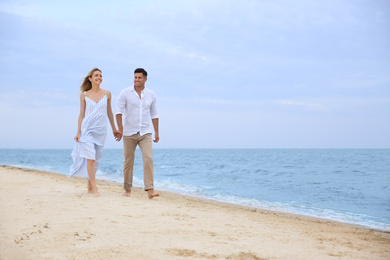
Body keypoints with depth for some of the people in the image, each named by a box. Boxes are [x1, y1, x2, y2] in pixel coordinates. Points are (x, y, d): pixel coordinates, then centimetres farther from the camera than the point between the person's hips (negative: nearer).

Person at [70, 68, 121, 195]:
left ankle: (90, 187, 21)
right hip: (87, 129, -3)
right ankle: (94, 189, -12)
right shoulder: (84, 95, 2)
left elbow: (109, 113, 15)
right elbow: (81, 114, 5)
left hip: (101, 131, 3)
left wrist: (114, 129, 19)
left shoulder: (107, 94, 6)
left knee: (96, 160, 8)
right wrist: (78, 132, 1)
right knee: (90, 158, -12)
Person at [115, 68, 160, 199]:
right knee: (128, 161, 6)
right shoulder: (125, 93, -2)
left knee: (148, 159, -15)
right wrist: (120, 127, -21)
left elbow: (154, 114, 13)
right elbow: (118, 110, -8)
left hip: (145, 133, 1)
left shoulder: (151, 95, 6)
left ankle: (150, 190, -18)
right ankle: (128, 189, 20)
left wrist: (157, 133, 11)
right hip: (129, 133, -1)